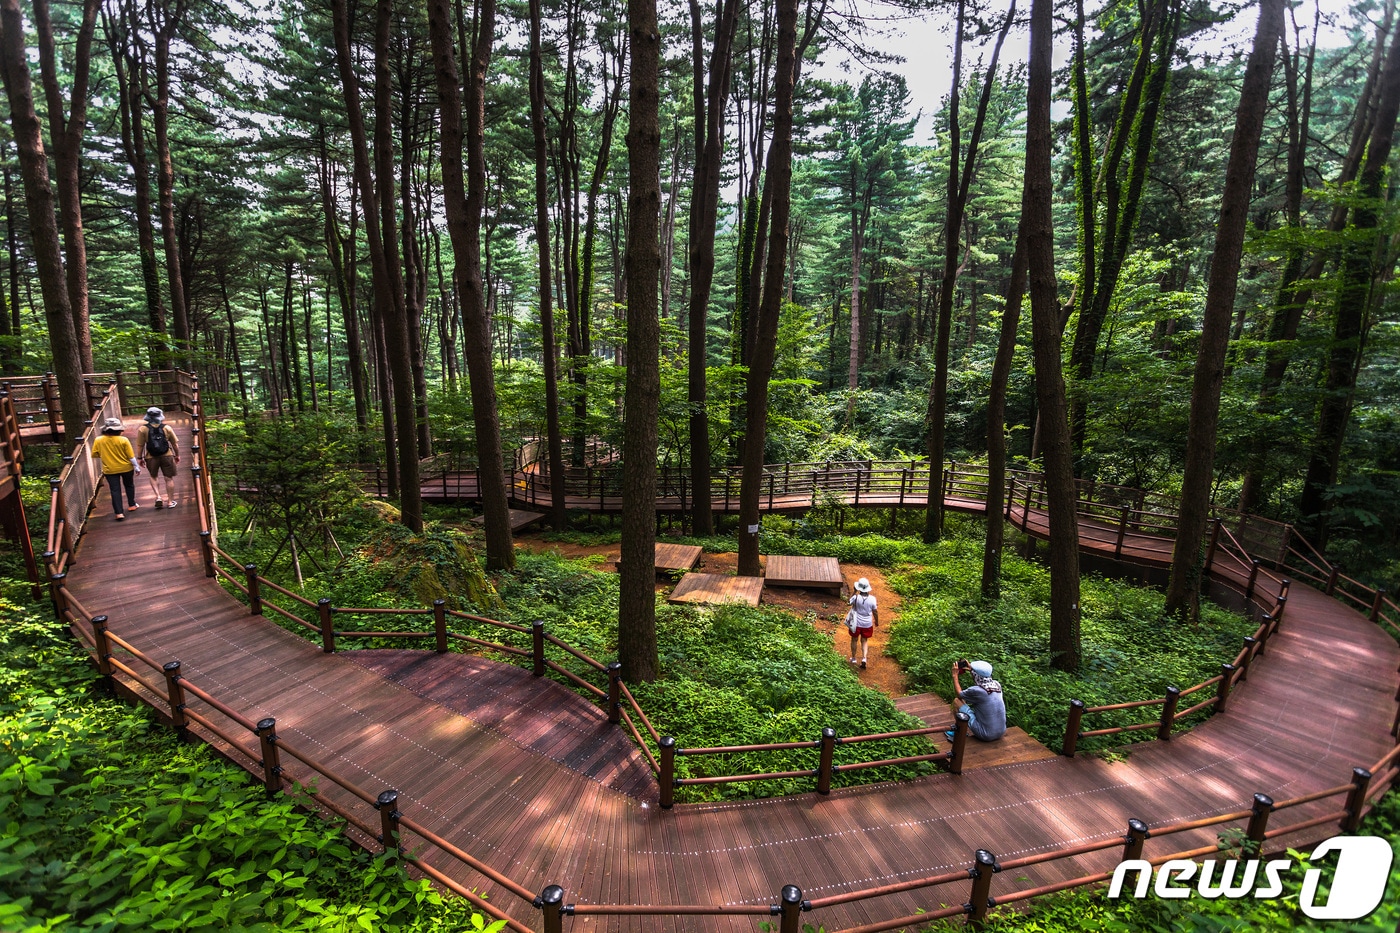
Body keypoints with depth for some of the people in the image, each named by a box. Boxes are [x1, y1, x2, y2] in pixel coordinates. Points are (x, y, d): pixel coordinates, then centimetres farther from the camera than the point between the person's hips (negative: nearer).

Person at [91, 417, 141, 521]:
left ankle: (119, 512, -2)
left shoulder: (98, 441, -9)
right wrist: (136, 467, 0)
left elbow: (94, 455, 0)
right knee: (129, 485, 22)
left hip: (110, 470, 1)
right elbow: (131, 456, -12)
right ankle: (132, 505, 33)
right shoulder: (123, 440, -15)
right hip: (126, 468, -1)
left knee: (115, 490, 3)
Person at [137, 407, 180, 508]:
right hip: (167, 456, 0)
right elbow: (175, 444, 2)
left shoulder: (143, 429, -7)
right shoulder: (167, 428, -4)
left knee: (154, 477, 20)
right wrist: (177, 455, 14)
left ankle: (158, 497, 5)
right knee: (169, 478, 6)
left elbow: (140, 445, -4)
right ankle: (170, 501, 11)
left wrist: (140, 458, 8)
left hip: (151, 458, 0)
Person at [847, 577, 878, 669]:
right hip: (867, 624, 2)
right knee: (864, 641, 19)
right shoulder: (872, 599, -15)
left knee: (854, 640, 20)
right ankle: (864, 658, 2)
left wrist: (855, 592, -2)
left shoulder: (856, 597, -22)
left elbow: (848, 602, -1)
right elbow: (875, 612, -4)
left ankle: (853, 658, 32)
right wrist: (876, 621, 12)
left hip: (856, 624, -1)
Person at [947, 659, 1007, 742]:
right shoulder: (997, 685, -5)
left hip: (986, 735, -7)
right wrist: (972, 669, 25)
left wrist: (955, 675, 7)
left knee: (956, 701, 1)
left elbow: (958, 694, 0)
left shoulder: (975, 691, -22)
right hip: (1001, 733, 7)